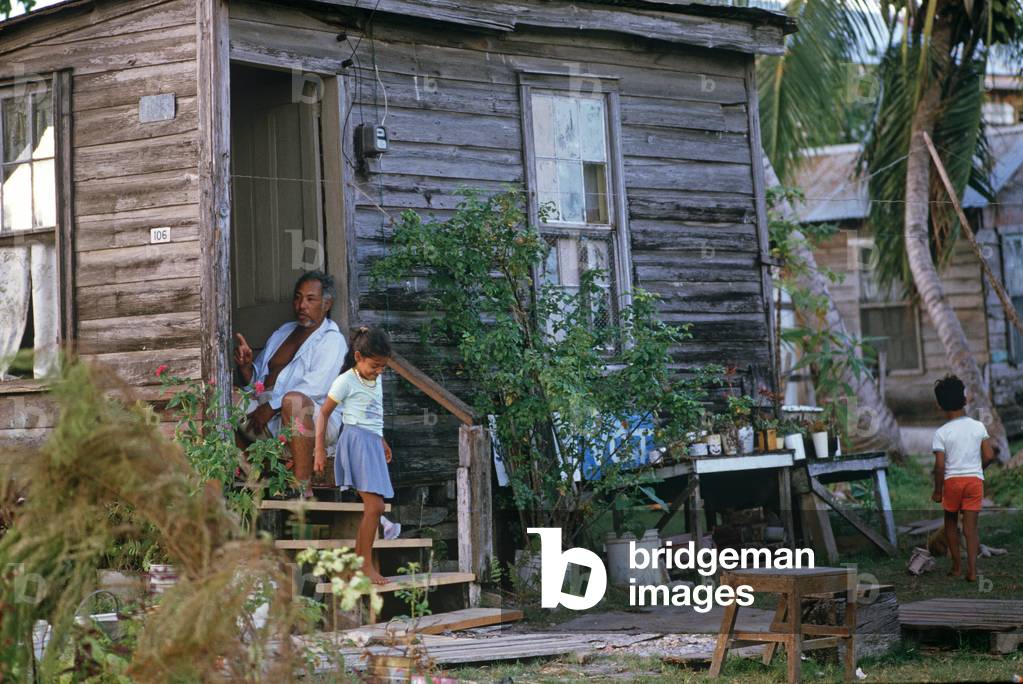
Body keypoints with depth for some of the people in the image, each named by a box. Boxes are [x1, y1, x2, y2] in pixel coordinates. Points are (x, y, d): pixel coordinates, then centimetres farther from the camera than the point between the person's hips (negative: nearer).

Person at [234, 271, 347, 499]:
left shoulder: (332, 340, 1)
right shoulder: (282, 333, 24)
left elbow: (315, 386, -15)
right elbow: (254, 382, 24)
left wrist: (272, 406, -19)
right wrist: (246, 367, 1)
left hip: (313, 422, -7)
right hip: (266, 415, 7)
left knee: (293, 399, -38)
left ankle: (303, 485, -38)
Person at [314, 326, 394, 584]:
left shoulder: (377, 380, 15)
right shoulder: (346, 381, -7)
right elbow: (323, 413, -3)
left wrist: (382, 441, 32)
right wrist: (320, 450, -6)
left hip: (373, 444, 8)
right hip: (357, 442, -8)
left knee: (372, 508, 6)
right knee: (375, 506, -15)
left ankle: (357, 560, 13)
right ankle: (366, 565, -11)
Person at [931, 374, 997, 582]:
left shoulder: (942, 433, -10)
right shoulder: (979, 427, -2)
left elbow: (939, 465, -12)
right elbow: (989, 456, -3)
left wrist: (937, 490, -2)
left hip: (952, 480, -1)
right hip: (975, 479, 2)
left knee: (951, 522, 17)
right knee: (971, 526, 2)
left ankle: (957, 566, 20)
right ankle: (972, 570, -7)